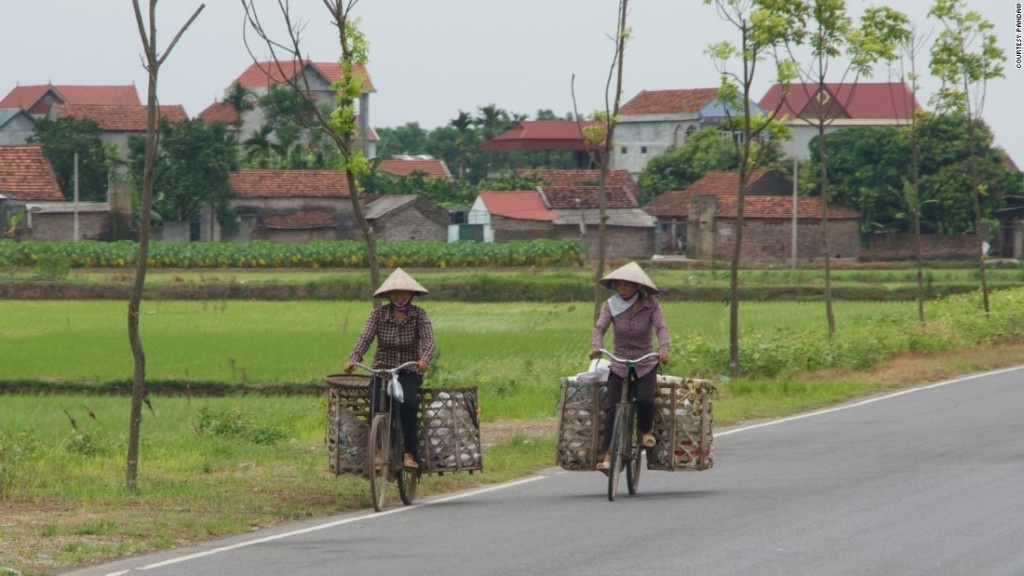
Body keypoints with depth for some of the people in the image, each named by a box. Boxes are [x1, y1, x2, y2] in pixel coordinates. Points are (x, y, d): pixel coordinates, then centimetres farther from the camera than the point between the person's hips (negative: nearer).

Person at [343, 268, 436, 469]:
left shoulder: (419, 315, -3)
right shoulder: (378, 314, -1)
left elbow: (429, 342, -16)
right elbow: (365, 337, -14)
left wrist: (424, 360, -38)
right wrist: (353, 359, -33)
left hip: (409, 372, -1)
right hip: (382, 369, 1)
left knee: (407, 403, -28)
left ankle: (409, 454, -19)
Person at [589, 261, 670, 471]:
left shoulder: (650, 305, -8)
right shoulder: (611, 305, -5)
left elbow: (661, 328, -19)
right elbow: (600, 327, -15)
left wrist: (663, 348, -39)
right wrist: (596, 346, -36)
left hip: (645, 365, -2)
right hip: (619, 365, 2)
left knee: (645, 400, -25)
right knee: (611, 407, -10)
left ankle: (645, 430, 8)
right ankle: (608, 455, -6)